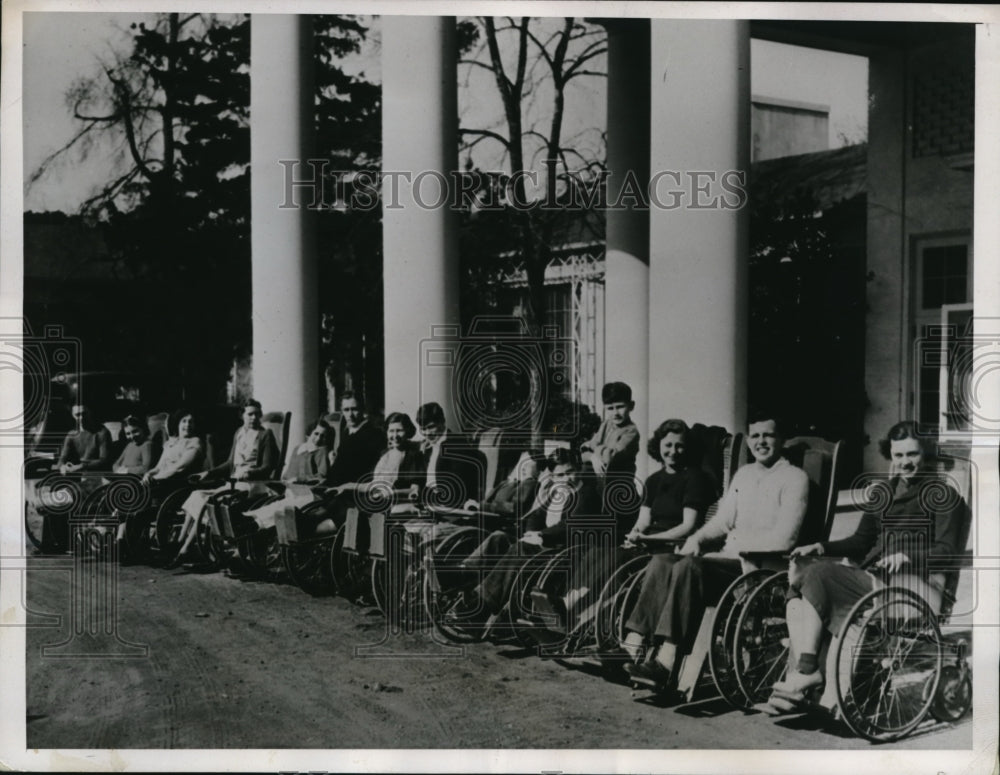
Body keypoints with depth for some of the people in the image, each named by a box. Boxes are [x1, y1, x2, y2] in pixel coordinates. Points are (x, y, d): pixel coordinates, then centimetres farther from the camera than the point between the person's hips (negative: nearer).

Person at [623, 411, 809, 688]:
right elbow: (721, 521, 22)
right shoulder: (744, 474, 22)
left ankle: (666, 662, -36)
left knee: (689, 567, -31)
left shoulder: (794, 478, -1)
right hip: (729, 560, 7)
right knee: (662, 562, -17)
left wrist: (735, 543, -12)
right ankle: (634, 643, -25)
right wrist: (697, 539, 2)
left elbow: (782, 539, -11)